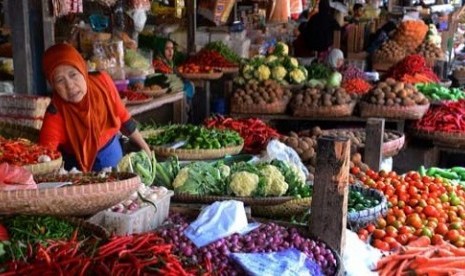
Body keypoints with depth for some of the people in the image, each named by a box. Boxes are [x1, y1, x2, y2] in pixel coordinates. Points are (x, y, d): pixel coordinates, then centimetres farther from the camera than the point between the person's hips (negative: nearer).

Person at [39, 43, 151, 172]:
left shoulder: (102, 82, -16)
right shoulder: (56, 115, -25)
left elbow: (122, 116, -1)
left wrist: (144, 147, 8)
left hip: (113, 155, 4)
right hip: (79, 170, -4)